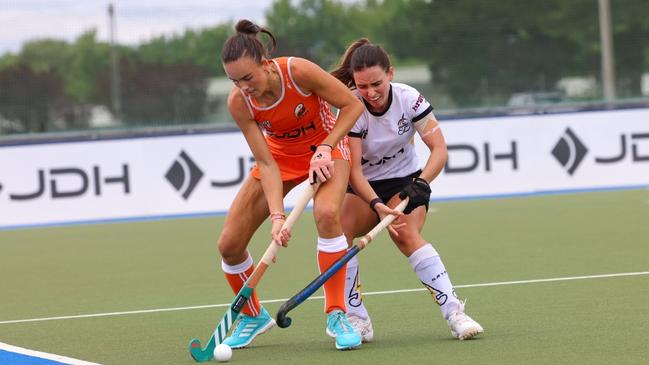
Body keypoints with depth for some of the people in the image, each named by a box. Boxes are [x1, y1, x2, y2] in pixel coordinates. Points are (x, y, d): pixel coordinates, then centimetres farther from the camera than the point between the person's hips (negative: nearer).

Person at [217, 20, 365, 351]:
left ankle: (337, 315, -22)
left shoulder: (298, 71, -32)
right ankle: (253, 316, 23)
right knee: (229, 245, -5)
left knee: (327, 213, -35)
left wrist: (324, 149, -28)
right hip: (280, 155, 3)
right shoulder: (239, 103, -24)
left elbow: (353, 105, -19)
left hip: (326, 147, -3)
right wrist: (277, 216, -33)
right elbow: (266, 163, -22)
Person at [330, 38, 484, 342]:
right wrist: (377, 205, -39)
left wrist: (421, 183, -37)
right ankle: (357, 321, -21)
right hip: (363, 188, 1)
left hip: (405, 181, -1)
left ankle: (454, 314, -33)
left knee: (406, 235, -30)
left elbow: (439, 149, -19)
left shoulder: (408, 98, -18)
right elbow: (354, 171, -24)